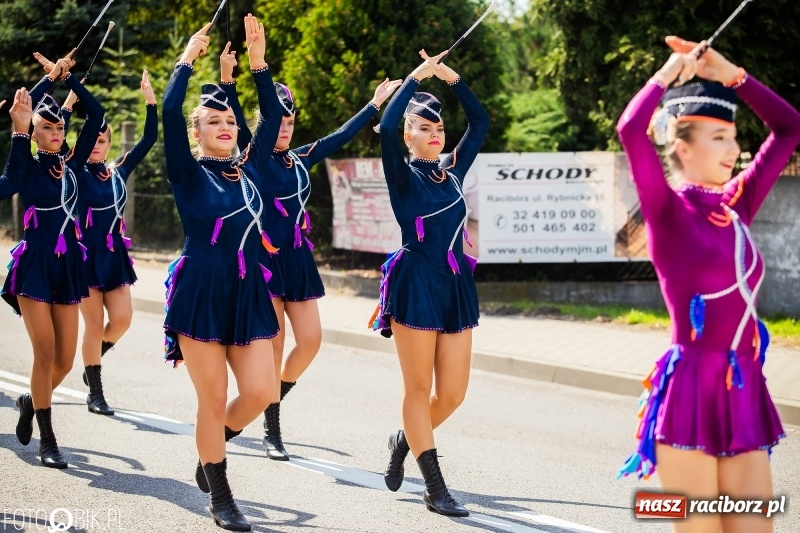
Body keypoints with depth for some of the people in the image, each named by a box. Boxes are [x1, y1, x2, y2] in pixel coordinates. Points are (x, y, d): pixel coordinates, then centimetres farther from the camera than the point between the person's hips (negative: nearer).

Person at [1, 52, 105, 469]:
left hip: (68, 264, 4)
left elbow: (96, 114, 7)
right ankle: (47, 441, -1)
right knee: (45, 353, -9)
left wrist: (68, 78, 3)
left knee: (65, 359, 4)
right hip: (34, 264, -4)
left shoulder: (71, 164, 10)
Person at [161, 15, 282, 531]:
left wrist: (259, 60, 6)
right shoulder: (189, 174, -1)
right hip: (200, 291, -5)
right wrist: (187, 61, -3)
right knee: (213, 399, -1)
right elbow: (170, 112, -12)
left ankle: (212, 447, 28)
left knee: (259, 393, -3)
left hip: (248, 292, 5)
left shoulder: (250, 169, 12)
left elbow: (273, 116, 11)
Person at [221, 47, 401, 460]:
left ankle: (271, 403, 24)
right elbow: (237, 123, -21)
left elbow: (341, 136, 20)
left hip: (299, 259, 6)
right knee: (274, 345, -3)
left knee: (310, 340, 0)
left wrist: (375, 104, 26)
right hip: (267, 258, -6)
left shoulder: (300, 159, 11)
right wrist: (227, 78, -36)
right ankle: (272, 431, 6)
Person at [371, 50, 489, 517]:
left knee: (453, 392, 4)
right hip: (417, 284, -6)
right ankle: (436, 490, 2)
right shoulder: (403, 176, -2)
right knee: (419, 388, -1)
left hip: (457, 286, 6)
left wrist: (453, 79, 7)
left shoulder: (453, 171, 13)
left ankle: (406, 440, 32)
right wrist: (415, 78, -12)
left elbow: (481, 123, 17)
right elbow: (386, 128, -19)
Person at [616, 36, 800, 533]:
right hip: (692, 391, -6)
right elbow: (631, 130, -21)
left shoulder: (735, 205, 12)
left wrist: (730, 75, 11)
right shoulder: (669, 211, -5)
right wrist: (669, 74, -7)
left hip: (744, 393, 6)